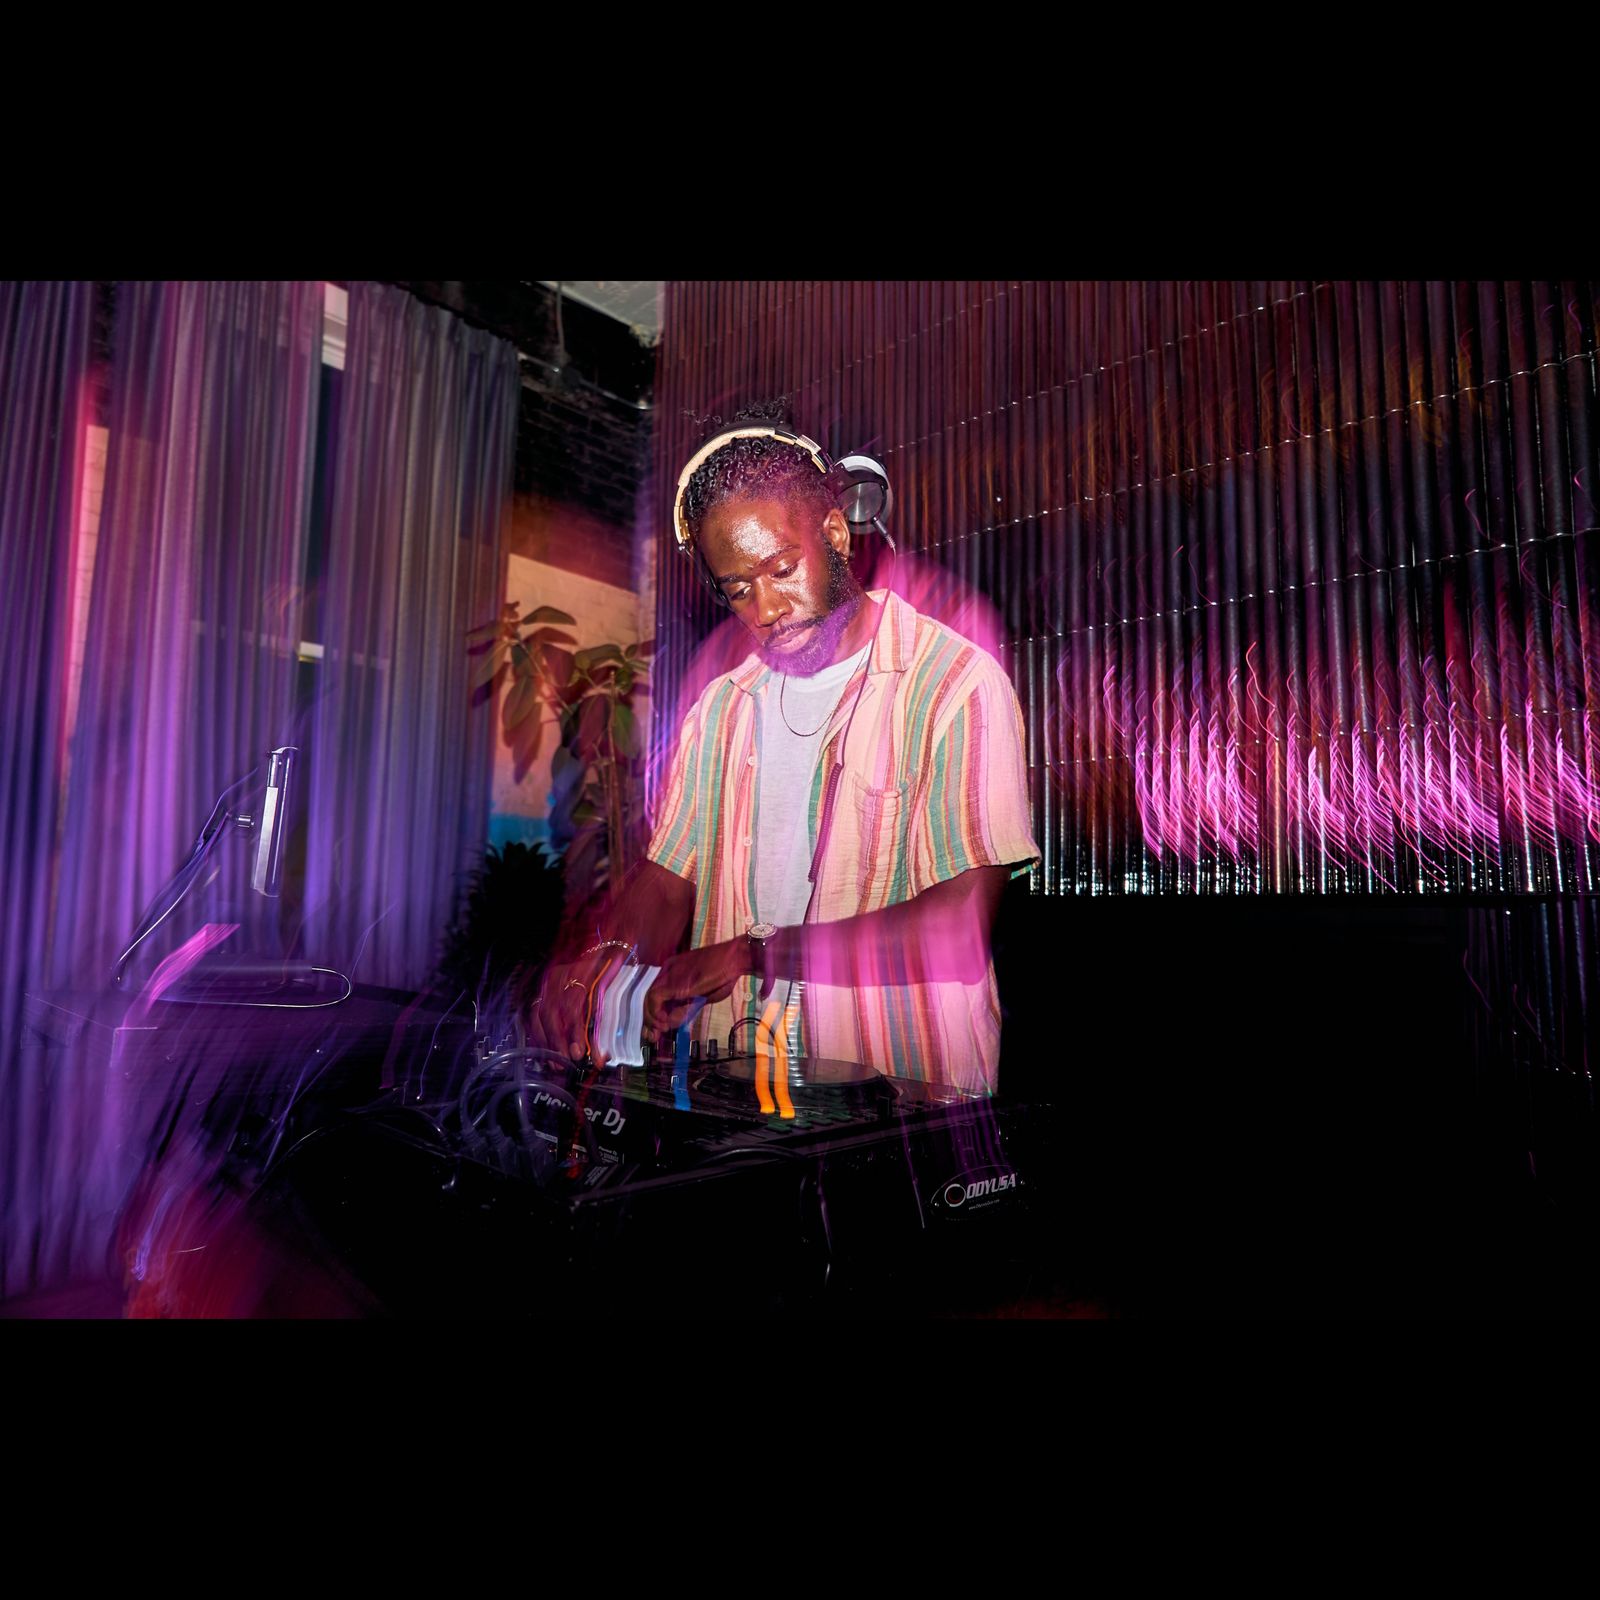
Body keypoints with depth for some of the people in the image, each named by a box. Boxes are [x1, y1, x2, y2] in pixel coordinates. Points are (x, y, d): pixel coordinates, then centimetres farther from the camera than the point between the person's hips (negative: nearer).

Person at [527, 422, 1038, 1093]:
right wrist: (601, 957, -11)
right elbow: (668, 881, 9)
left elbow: (961, 924, -16)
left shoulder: (957, 684, -8)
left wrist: (759, 953, -20)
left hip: (900, 1094, -4)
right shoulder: (720, 709, 13)